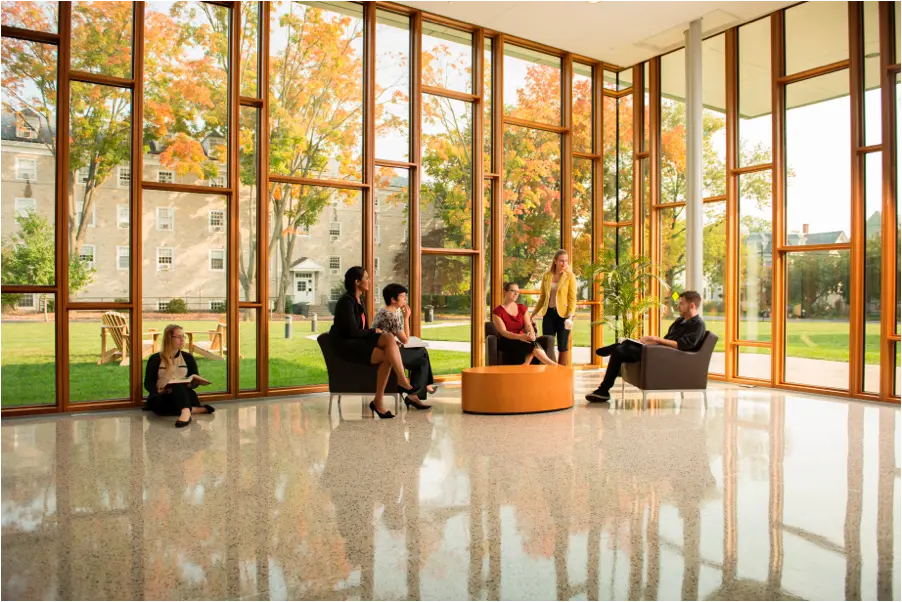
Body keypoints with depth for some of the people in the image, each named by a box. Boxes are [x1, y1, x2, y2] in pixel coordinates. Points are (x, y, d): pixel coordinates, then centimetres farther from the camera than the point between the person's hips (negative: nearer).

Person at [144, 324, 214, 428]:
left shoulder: (188, 358, 9)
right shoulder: (155, 359, 3)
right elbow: (148, 383, 0)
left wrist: (190, 384, -15)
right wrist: (158, 391, -22)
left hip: (184, 395, 0)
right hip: (162, 398, 0)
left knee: (176, 385, -33)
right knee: (155, 402, -36)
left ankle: (185, 411, -57)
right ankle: (195, 409, -37)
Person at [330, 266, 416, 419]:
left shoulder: (358, 300, 14)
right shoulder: (347, 301, -14)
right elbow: (352, 332, -19)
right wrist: (374, 331, -6)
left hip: (360, 341, 8)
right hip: (348, 345, -8)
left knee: (389, 338, -21)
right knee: (387, 357, -28)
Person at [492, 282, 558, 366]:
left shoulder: (522, 308, 11)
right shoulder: (497, 312, -6)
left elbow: (528, 325, -1)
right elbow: (503, 332, -16)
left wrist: (531, 334, -26)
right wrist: (519, 336, -34)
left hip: (522, 340, 5)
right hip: (507, 343, -4)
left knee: (532, 342, -35)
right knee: (532, 345, -32)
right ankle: (552, 365, -31)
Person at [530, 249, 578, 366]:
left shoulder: (570, 276, -2)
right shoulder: (546, 276, 7)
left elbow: (572, 298, -5)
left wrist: (570, 316, -16)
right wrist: (534, 314, 11)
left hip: (563, 314, -3)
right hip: (548, 313, 3)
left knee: (563, 345, 4)